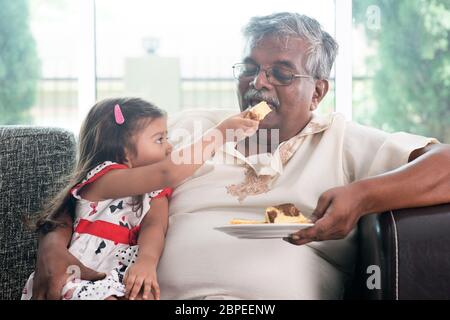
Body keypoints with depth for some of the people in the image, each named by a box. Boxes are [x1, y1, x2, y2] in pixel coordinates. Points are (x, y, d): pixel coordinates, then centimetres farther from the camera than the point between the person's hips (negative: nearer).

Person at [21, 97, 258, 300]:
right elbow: (167, 173, -28)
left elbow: (154, 225, -11)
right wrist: (220, 132, -26)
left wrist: (147, 260, -35)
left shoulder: (155, 191, 11)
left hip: (124, 279, 6)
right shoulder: (103, 179, -12)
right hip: (81, 280, -6)